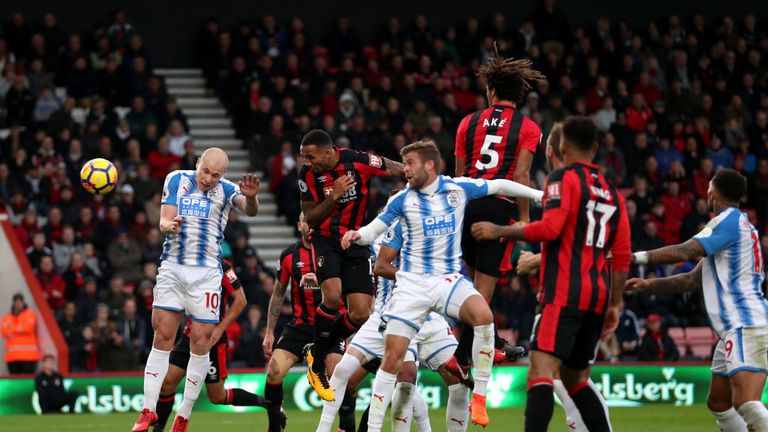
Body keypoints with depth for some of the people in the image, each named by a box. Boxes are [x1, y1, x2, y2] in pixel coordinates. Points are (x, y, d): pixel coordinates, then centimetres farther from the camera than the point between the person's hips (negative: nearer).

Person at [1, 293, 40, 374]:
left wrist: (11, 330, -1)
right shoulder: (7, 317, 16)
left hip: (28, 355, -4)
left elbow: (28, 327, -10)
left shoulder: (30, 314, 6)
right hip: (12, 355, 4)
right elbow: (4, 331, 1)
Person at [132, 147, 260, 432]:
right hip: (172, 269, 1)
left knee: (201, 342, -2)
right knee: (162, 338, -2)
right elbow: (163, 221, -3)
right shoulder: (177, 180, 1)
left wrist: (251, 197, -46)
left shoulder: (226, 190, -4)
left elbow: (250, 210, -22)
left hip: (206, 274, -1)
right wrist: (170, 226, -27)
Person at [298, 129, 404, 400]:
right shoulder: (308, 174, -10)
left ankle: (318, 350, 19)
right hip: (326, 239, -1)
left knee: (360, 315, -7)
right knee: (332, 296, -27)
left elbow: (404, 172, -4)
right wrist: (334, 196, -20)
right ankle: (317, 366, -10)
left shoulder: (359, 162, -16)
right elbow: (310, 218, -6)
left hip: (356, 242, 1)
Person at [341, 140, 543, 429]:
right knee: (392, 356, -7)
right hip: (412, 283, 0)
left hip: (448, 279, 0)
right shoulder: (402, 199, -1)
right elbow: (373, 230, 1)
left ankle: (479, 397, -17)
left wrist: (540, 195, 11)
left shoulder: (458, 188, -2)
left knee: (483, 315, -31)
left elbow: (500, 186, 10)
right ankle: (372, 428, 4)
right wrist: (357, 235, -21)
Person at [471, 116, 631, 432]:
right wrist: (614, 304, 21)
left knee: (541, 371, -17)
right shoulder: (612, 192, 19)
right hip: (598, 296, 8)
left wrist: (500, 232, -7)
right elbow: (622, 255, 17)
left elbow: (550, 228, -17)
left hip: (565, 293, -8)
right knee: (576, 380, 19)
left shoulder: (563, 178, -2)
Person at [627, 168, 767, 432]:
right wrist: (648, 284, 22)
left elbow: (685, 252, -19)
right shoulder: (737, 224, 24)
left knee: (746, 404, -25)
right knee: (718, 404, 16)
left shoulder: (730, 220, -7)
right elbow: (694, 280, 26)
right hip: (734, 330, 11)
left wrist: (634, 257, -16)